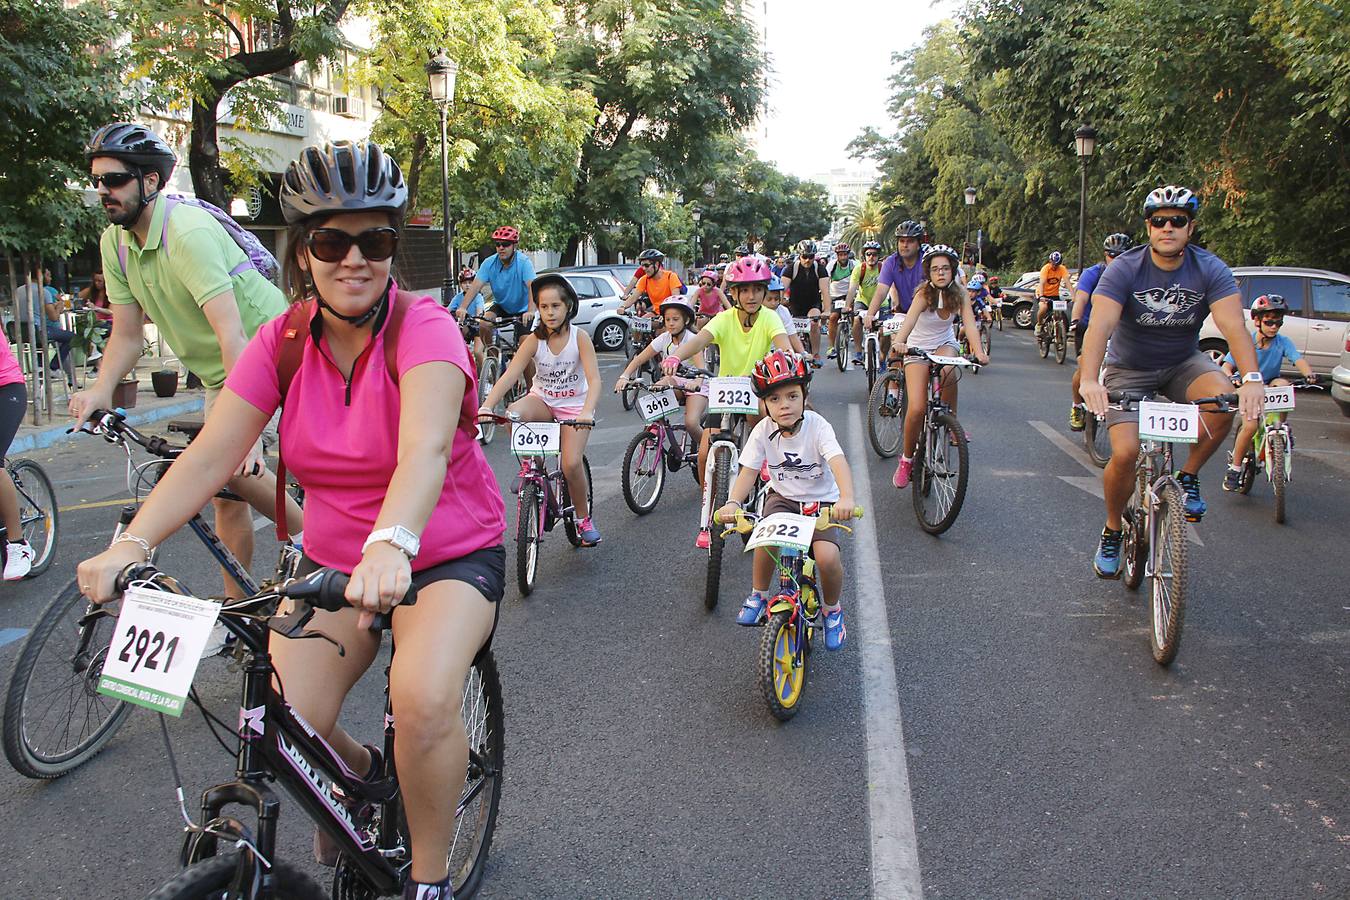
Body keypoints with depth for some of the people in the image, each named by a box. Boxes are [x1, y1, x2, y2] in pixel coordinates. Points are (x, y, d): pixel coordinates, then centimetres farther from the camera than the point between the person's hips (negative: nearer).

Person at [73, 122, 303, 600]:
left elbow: (232, 334, -33)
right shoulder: (115, 242, -1)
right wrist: (101, 389, -18)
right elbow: (127, 334, 2)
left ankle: (308, 531, -3)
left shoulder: (189, 231, -25)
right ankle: (237, 608, 18)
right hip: (217, 372, 8)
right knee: (225, 493, 8)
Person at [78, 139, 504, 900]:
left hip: (449, 553, -4)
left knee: (425, 699, -30)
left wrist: (392, 544, -55)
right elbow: (211, 452, -13)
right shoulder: (284, 341, -4)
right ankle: (361, 771, 25)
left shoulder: (423, 327, -18)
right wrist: (132, 543, -29)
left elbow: (425, 447, -37)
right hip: (334, 558, 4)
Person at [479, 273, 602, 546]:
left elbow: (594, 379, -26)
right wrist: (486, 406, -37)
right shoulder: (534, 339, -12)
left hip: (574, 405, -2)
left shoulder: (579, 337, -17)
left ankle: (584, 517, 7)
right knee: (513, 415, -33)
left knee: (571, 463, -20)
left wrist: (587, 412, -46)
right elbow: (509, 375, -21)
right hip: (542, 400, 2)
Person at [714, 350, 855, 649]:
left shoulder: (817, 426, -20)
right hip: (782, 496, 2)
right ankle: (758, 596, 0)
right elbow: (748, 471, -14)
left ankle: (833, 610, 7)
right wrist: (732, 503, -34)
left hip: (820, 501, -2)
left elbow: (838, 462, -34)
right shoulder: (763, 431, -11)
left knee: (827, 556, -25)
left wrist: (846, 498, -53)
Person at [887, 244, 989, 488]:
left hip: (944, 344, 2)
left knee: (947, 373, -36)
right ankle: (907, 459, 5)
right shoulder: (924, 294, -21)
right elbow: (910, 319, -38)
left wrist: (978, 350, -40)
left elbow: (969, 321, -22)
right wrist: (898, 342, -58)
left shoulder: (959, 293, -11)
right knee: (917, 408, -16)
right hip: (918, 348, -2)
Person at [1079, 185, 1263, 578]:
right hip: (1129, 369, -2)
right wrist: (1089, 380, -50)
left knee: (1224, 399, -30)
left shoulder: (1210, 270, -14)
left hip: (1183, 362, 2)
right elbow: (1100, 325, -33)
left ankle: (1188, 477, -4)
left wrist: (1252, 378, -45)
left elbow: (1233, 325, -27)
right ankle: (1112, 532, 9)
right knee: (1125, 453, -18)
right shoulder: (1125, 269, -19)